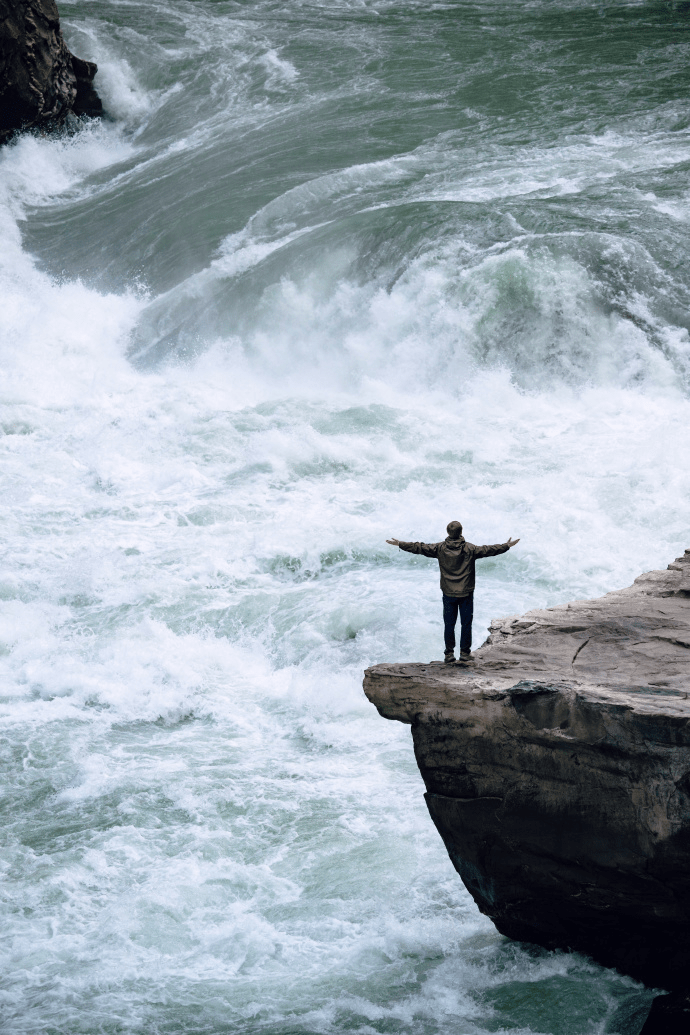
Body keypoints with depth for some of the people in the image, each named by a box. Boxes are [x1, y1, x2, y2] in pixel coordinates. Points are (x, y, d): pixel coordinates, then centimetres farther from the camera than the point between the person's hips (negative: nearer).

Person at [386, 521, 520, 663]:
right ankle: (465, 653, 12)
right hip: (466, 593, -1)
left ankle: (449, 653, 11)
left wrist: (399, 544, 6)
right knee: (466, 623, 9)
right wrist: (507, 546, 8)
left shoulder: (440, 548, -6)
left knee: (449, 624, 9)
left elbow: (419, 548, -3)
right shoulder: (470, 549, -9)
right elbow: (489, 550, -4)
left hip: (448, 593, 1)